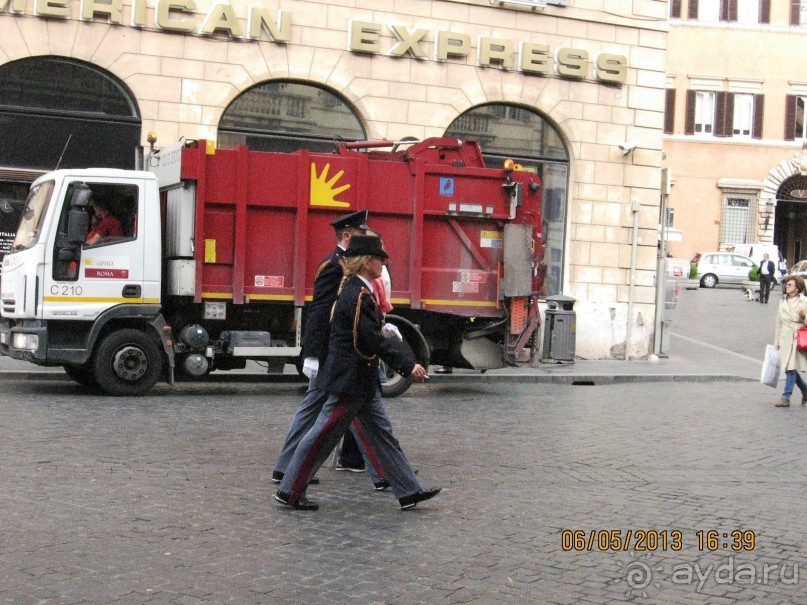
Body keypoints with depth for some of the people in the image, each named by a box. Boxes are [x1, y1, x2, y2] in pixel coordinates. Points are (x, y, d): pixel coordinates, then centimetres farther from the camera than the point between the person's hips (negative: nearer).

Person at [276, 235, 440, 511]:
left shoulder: (356, 290, 11)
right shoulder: (357, 295, -20)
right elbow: (374, 339, -24)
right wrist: (408, 366, -23)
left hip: (362, 381, 11)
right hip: (350, 381, -11)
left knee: (382, 434, 12)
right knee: (323, 435, -1)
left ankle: (409, 491, 17)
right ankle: (289, 491, 9)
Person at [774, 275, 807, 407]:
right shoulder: (783, 302, 12)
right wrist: (777, 341, 16)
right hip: (785, 339, 5)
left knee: (791, 368, -8)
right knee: (788, 368, 8)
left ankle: (786, 397, -5)